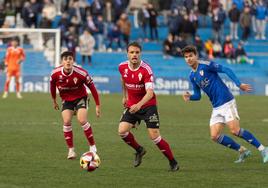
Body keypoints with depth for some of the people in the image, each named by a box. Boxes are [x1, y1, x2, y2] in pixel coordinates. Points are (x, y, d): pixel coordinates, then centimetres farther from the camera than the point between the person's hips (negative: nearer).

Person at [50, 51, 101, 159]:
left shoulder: (81, 73, -27)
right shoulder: (55, 74, -19)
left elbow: (92, 87, -14)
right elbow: (52, 85, 4)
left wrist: (97, 105, -11)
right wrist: (54, 101, 16)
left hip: (80, 98, -3)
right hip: (66, 100, 3)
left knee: (82, 120, -20)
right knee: (66, 121, -15)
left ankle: (92, 147, -4)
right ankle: (71, 150, -3)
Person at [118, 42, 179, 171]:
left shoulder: (146, 69, -24)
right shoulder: (122, 67, -6)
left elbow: (150, 93, -33)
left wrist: (139, 105, -49)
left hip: (148, 105, -5)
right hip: (132, 105, 5)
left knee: (154, 136, -12)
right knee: (122, 131, -11)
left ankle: (173, 162, 4)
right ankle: (139, 150, 18)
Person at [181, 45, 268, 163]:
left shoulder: (205, 65, -10)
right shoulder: (192, 76, 11)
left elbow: (226, 70, -14)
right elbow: (198, 95, 18)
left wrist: (239, 84, -24)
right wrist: (189, 97, -4)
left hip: (227, 102, -7)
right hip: (216, 108, 7)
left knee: (235, 130, -17)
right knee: (215, 136, -3)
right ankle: (242, 151, 10)